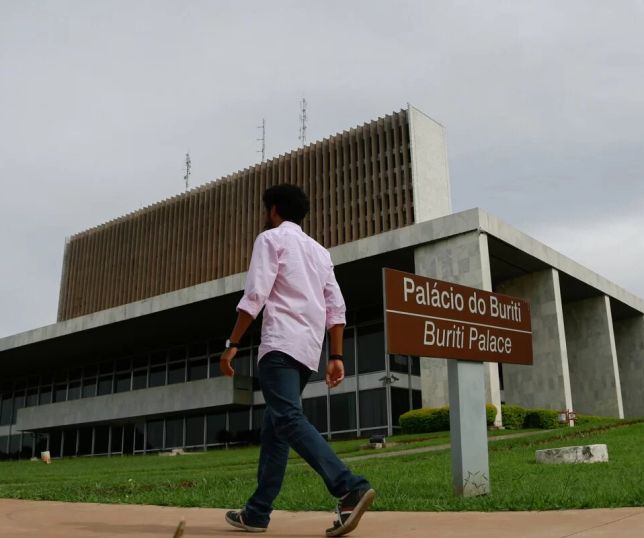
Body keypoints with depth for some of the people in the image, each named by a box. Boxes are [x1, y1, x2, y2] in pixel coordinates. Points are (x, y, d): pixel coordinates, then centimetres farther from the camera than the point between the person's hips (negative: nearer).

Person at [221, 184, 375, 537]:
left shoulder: (271, 238, 3)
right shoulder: (319, 251, 23)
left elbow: (255, 295, -10)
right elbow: (336, 308, 15)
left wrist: (232, 344, -8)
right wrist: (336, 357, 12)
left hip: (281, 344, -8)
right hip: (309, 350, 8)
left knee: (288, 420, -18)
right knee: (274, 427, 12)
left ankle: (350, 489, -31)